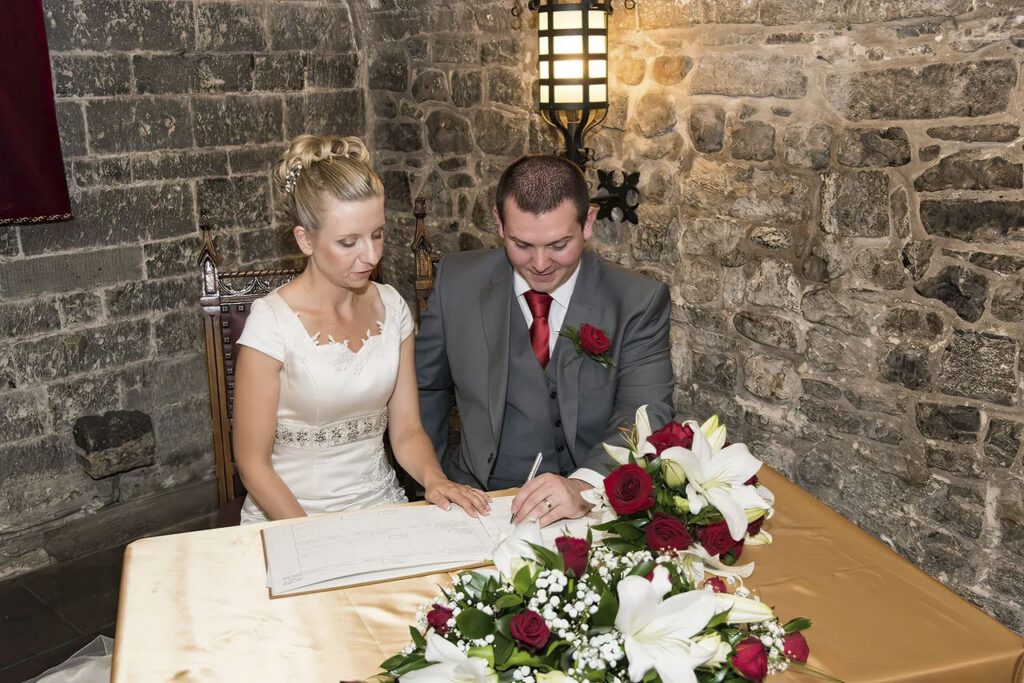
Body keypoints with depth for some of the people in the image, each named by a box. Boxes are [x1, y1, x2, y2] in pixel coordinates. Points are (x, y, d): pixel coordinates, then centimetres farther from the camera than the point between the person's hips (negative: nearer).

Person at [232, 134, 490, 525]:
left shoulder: (390, 307, 4)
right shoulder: (272, 321, -11)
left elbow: (406, 431, 7)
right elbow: (252, 461, -8)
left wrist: (433, 477, -13)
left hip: (381, 506, 3)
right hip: (290, 517, -3)